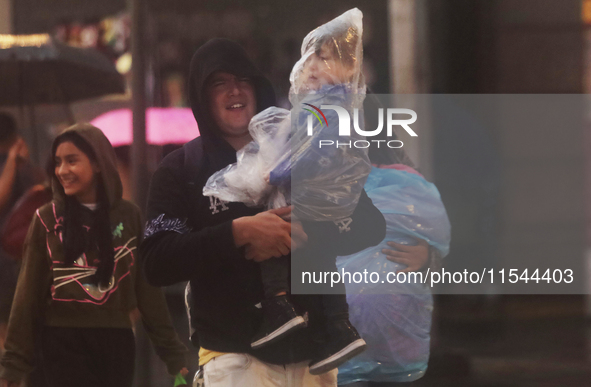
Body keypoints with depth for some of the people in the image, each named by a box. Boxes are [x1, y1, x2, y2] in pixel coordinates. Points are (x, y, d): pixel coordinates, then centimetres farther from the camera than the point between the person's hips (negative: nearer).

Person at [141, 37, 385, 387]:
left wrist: (301, 237, -14)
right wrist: (239, 233, -21)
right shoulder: (181, 171, 2)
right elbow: (157, 263, -9)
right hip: (235, 355, -3)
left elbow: (371, 226, 4)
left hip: (315, 349, 3)